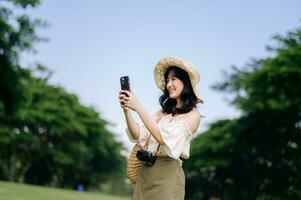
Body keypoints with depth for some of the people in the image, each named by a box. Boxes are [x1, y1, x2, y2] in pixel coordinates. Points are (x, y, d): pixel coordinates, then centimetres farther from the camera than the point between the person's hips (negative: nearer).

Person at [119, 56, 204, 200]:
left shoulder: (193, 115, -5)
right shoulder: (163, 112, 13)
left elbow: (164, 138, -18)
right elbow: (138, 136, 4)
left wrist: (139, 108, -20)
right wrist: (126, 109, -10)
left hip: (168, 173, -6)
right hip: (145, 171, 6)